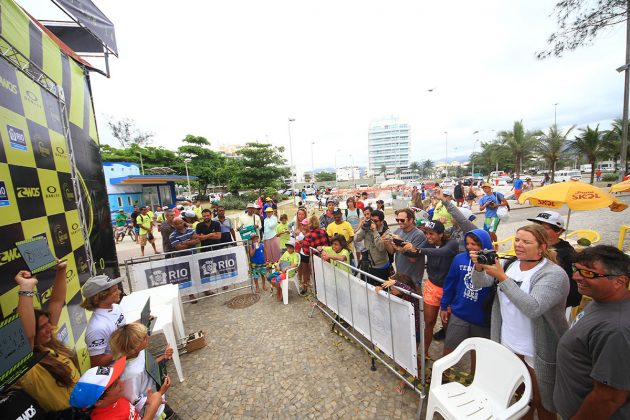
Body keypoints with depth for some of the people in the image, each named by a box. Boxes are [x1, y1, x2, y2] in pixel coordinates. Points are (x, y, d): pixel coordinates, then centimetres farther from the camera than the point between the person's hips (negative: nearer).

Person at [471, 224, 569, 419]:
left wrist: (502, 277, -33)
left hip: (538, 351, -4)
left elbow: (533, 308, -30)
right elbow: (479, 283, -4)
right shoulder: (510, 265, -1)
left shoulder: (554, 274, -17)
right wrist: (479, 267, -24)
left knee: (541, 401, 16)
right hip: (508, 343, 4)